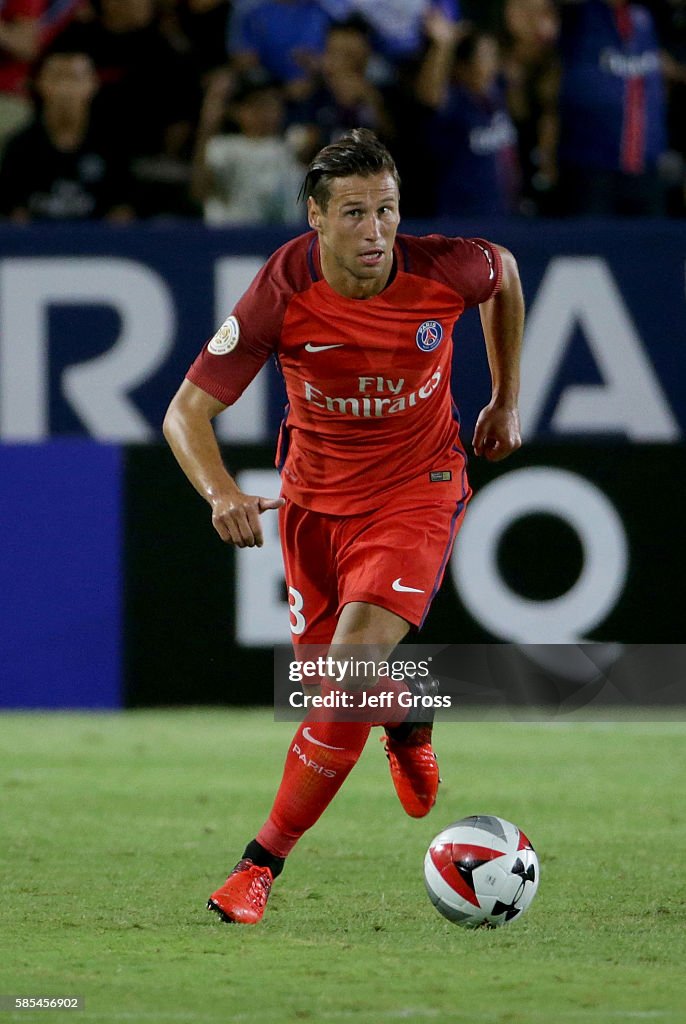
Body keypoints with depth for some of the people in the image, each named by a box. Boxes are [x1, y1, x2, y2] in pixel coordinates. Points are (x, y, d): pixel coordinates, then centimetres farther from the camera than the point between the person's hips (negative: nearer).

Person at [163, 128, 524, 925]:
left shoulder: (444, 270, -21)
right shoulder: (282, 293, -23)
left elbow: (504, 274, 6)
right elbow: (186, 412, -21)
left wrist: (505, 401, 13)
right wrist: (221, 493, -40)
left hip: (417, 487, -2)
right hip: (316, 494, 2)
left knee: (353, 660, -21)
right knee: (329, 676, 11)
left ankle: (263, 861, -12)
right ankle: (406, 714, 51)